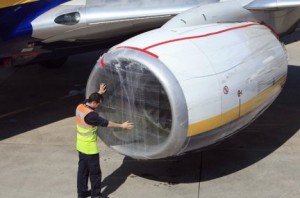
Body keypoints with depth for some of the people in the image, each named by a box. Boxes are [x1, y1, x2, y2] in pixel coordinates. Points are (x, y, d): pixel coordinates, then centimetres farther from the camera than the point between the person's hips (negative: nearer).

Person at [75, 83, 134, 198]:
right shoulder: (90, 115, -28)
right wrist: (121, 126, -12)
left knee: (82, 169, 18)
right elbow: (105, 123, -21)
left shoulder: (80, 106, -2)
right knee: (95, 171, 4)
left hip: (81, 145, 9)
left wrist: (99, 93, 30)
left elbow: (90, 99, 20)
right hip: (89, 147, -9)